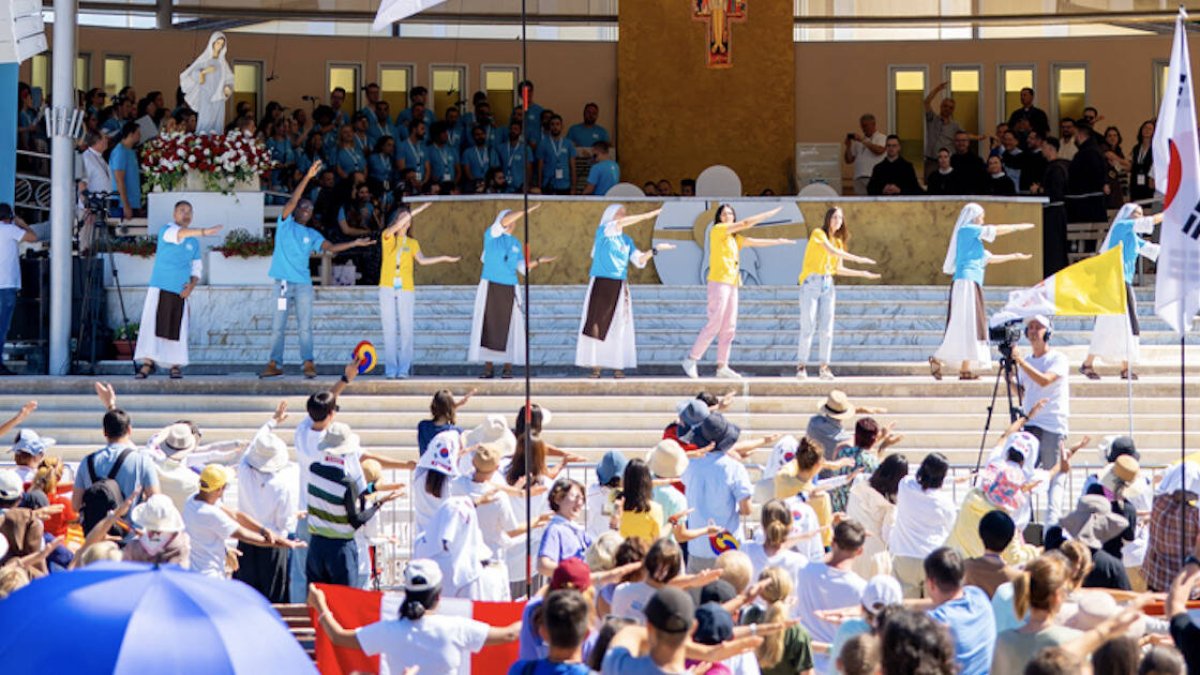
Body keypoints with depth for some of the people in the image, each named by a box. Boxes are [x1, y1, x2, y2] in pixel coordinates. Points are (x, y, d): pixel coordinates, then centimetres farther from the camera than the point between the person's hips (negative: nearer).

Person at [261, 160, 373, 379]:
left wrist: (354, 243, -5)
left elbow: (331, 247, 6)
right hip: (283, 282, -2)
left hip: (304, 284, 2)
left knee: (305, 326, -3)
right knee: (277, 326, 0)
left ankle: (308, 364, -6)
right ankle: (275, 365, 4)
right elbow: (293, 199, -6)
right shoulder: (285, 224, 4)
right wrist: (308, 177, -12)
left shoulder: (312, 235, 13)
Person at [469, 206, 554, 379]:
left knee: (509, 327, -4)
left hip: (509, 289, 3)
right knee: (487, 327, -5)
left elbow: (522, 267, 12)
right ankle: (488, 368, 0)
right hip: (489, 287, -3)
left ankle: (508, 368, 1)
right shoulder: (491, 235, 2)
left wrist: (538, 261, 1)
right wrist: (527, 211, -18)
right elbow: (503, 222, -16)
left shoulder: (516, 245, 15)